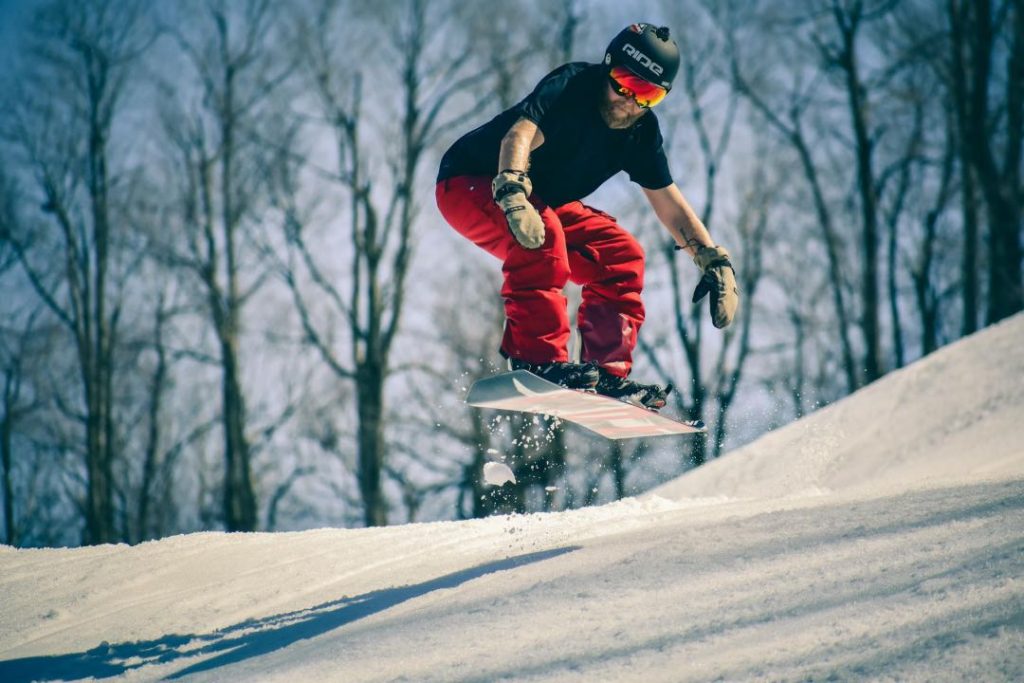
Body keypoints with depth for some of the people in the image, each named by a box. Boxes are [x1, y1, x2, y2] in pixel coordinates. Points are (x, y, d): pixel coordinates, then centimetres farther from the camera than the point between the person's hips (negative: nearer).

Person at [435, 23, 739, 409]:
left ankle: (607, 375, -4)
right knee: (541, 234, -35)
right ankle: (537, 359, -37)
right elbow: (519, 136, -42)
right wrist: (514, 199, -59)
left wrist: (714, 261, -4)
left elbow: (668, 201, 4)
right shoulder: (572, 86, -26)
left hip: (542, 199, 8)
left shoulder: (642, 131, -5)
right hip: (471, 185, -8)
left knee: (621, 257, -4)